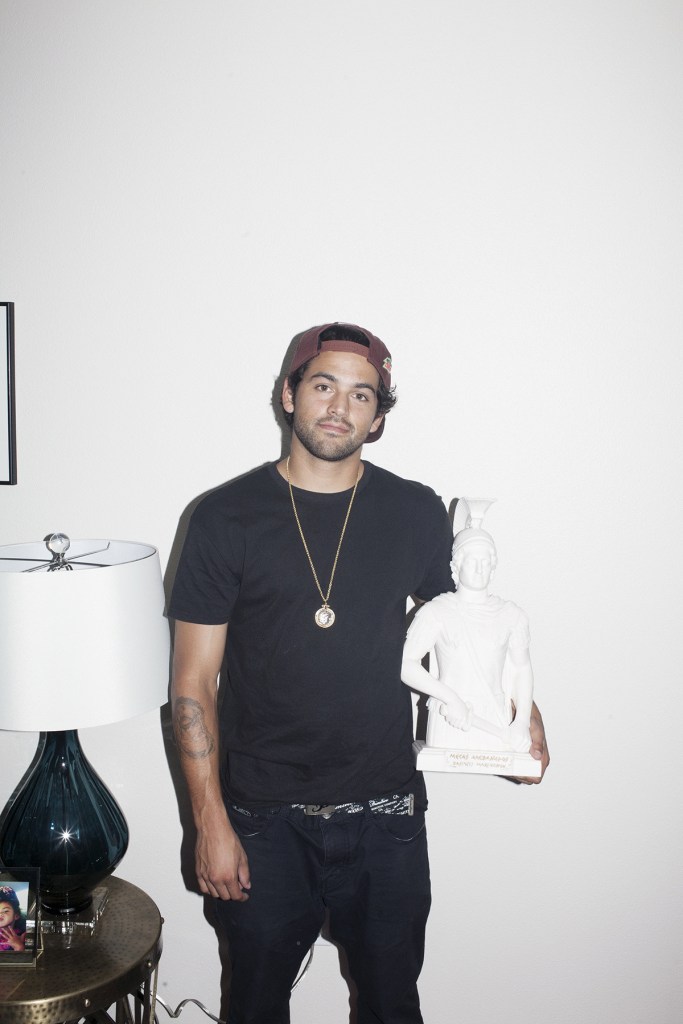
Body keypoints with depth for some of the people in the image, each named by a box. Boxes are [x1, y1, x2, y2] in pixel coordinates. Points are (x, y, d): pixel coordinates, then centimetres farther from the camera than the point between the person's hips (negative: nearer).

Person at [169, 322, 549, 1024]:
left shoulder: (417, 513, -1)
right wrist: (210, 823, -8)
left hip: (386, 817, 2)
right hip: (265, 819, -1)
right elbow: (192, 683, -5)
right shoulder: (226, 517, -7)